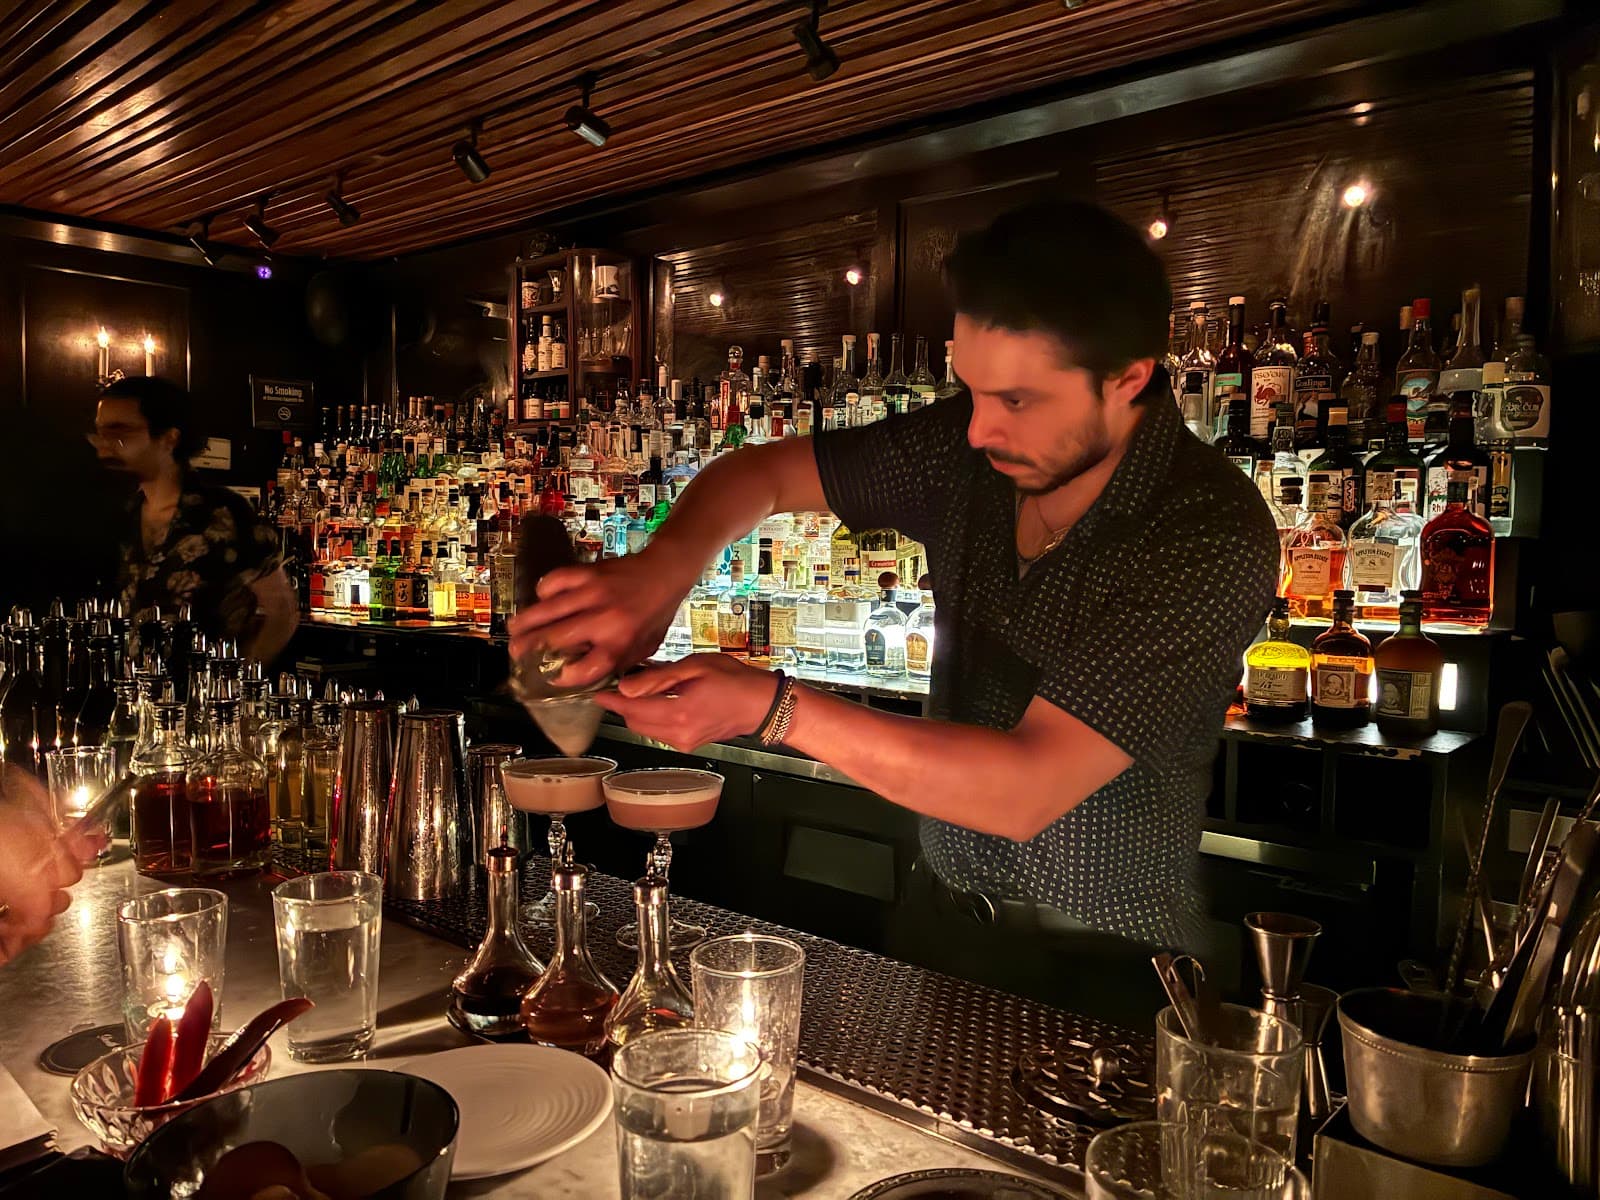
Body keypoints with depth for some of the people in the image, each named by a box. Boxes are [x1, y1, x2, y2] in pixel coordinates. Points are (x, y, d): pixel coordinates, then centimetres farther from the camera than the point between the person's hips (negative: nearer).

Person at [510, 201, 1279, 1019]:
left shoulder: (1212, 537, -27)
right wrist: (663, 564, -24)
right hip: (945, 921, 5)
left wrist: (770, 707, -36)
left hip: (1100, 974, -5)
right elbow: (761, 473, -3)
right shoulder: (970, 448, -10)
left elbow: (1025, 788, -32)